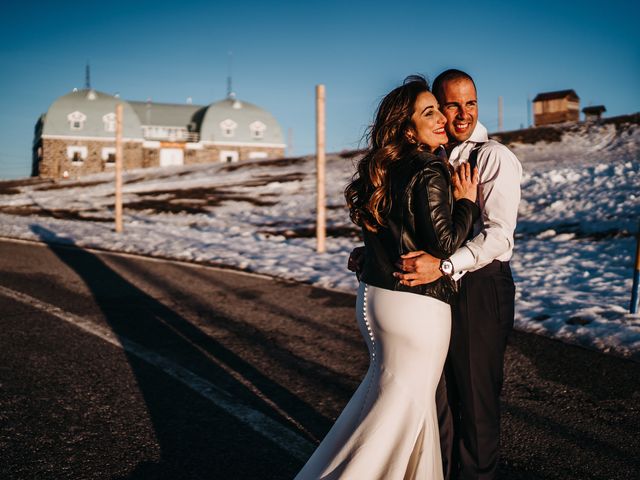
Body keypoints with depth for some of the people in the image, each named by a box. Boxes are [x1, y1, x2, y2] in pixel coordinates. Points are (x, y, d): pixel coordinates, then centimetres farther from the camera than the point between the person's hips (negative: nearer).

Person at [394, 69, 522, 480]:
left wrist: (444, 266, -35)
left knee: (476, 396, 6)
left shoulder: (495, 157, -10)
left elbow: (499, 234, -22)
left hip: (481, 287, -6)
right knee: (437, 390, 16)